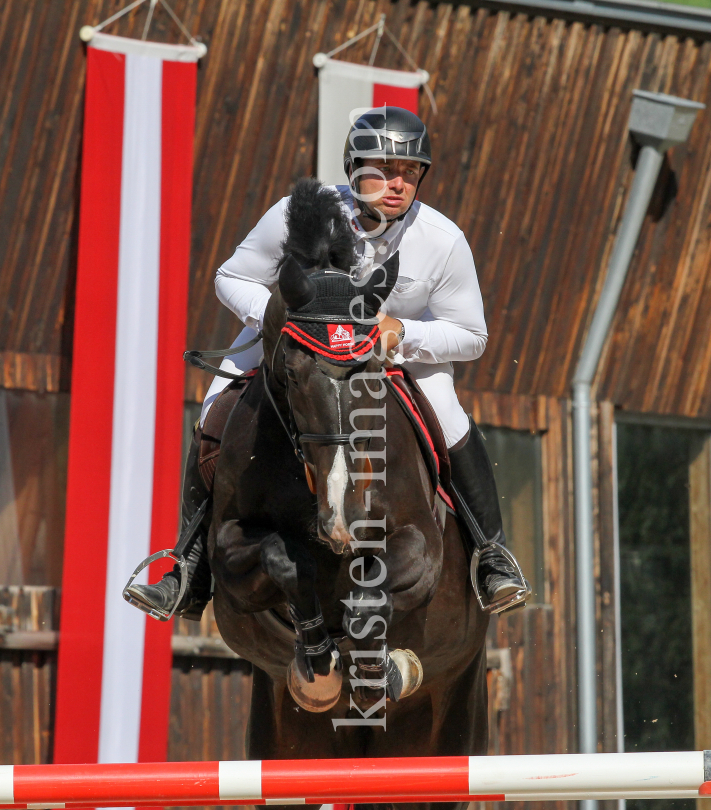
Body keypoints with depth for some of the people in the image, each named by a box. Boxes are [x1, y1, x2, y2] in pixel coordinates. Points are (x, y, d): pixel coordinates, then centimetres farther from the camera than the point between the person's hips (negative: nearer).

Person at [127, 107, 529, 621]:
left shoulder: (444, 241, -28)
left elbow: (471, 336, -16)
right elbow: (232, 279, -13)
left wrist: (402, 332, -33)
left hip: (406, 343, 0)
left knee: (451, 423, -25)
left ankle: (495, 557, -4)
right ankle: (194, 571, 0)